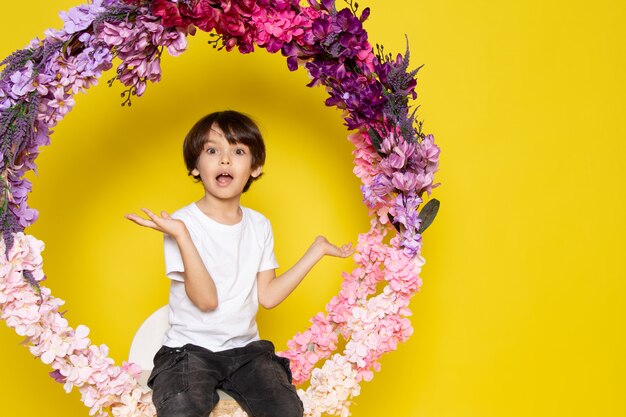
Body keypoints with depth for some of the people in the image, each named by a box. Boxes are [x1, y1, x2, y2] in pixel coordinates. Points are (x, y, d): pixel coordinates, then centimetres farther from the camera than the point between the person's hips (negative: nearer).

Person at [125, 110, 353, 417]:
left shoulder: (259, 225, 7)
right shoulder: (182, 223, -9)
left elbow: (267, 296, 2)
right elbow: (206, 299, -17)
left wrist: (317, 250, 6)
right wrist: (181, 236, -27)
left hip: (245, 348, 4)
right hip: (190, 349, -4)